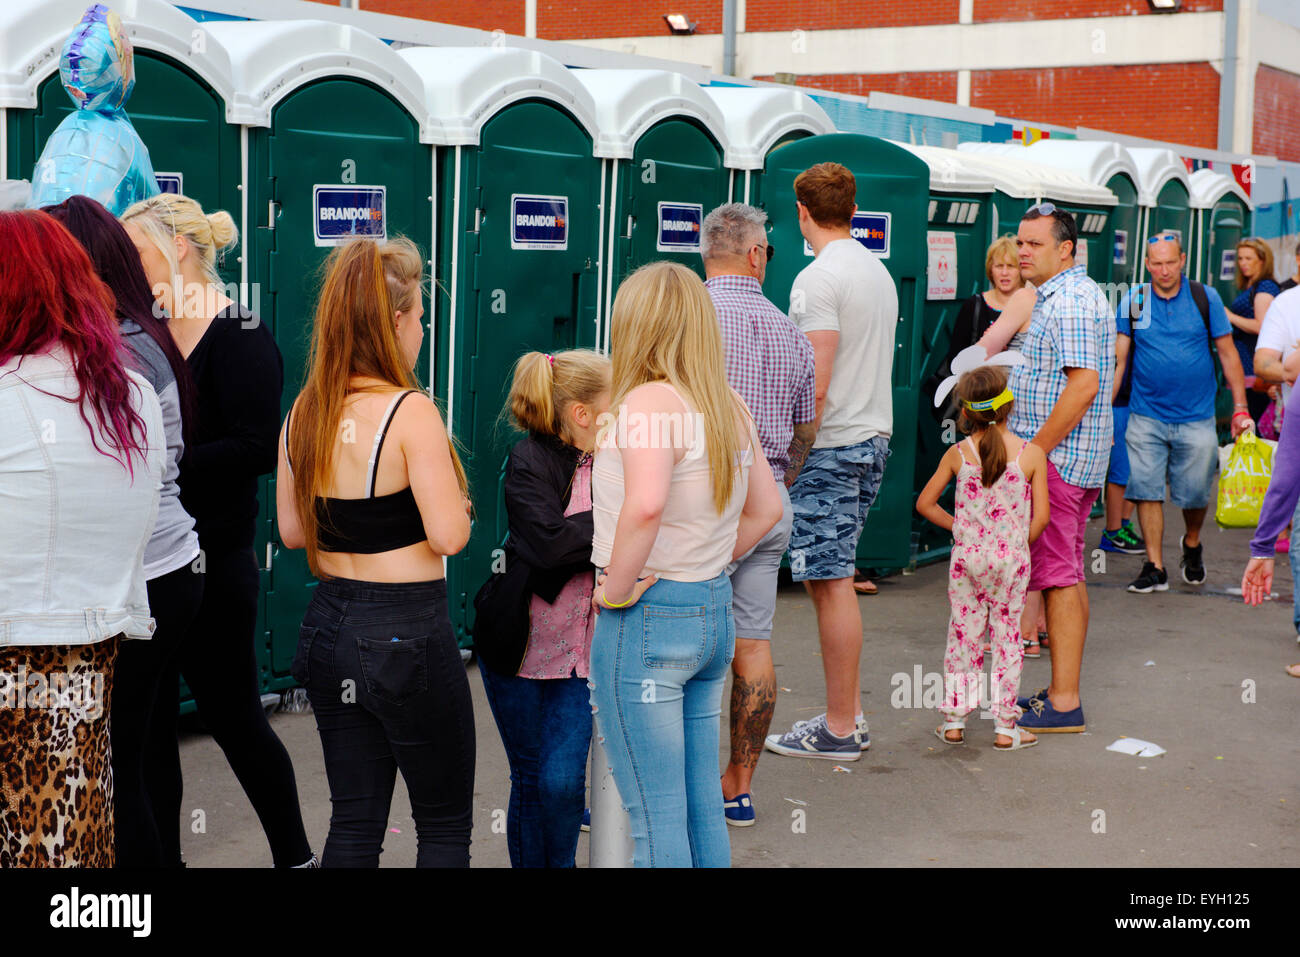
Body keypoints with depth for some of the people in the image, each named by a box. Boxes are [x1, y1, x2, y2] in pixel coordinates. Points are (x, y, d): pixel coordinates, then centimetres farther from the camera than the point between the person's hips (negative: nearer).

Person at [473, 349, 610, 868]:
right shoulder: (530, 461, -12)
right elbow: (548, 543, -28)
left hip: (586, 651, 2)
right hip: (521, 647, -2)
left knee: (562, 782, -6)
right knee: (530, 781, 9)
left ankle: (562, 861, 18)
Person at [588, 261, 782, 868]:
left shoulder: (650, 401, -16)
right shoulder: (729, 406, 8)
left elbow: (645, 505, -33)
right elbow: (766, 508, 19)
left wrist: (617, 588, -20)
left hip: (646, 618, -8)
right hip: (715, 612, 8)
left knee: (656, 817, 0)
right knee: (703, 806, 16)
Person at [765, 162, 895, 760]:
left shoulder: (818, 279, -14)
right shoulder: (879, 271, 14)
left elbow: (815, 381, -20)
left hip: (829, 444, -9)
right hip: (874, 438, 9)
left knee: (832, 583, -4)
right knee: (830, 577, 16)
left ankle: (839, 731, 2)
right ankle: (850, 714, 20)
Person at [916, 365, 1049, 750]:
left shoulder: (957, 454, -3)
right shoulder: (1031, 454, -7)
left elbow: (925, 503, 2)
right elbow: (1041, 515, -8)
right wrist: (1020, 544, 8)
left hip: (967, 556, 1)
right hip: (1011, 558, -1)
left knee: (964, 634, 11)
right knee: (1007, 636, 7)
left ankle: (954, 721, 16)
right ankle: (1005, 727, 10)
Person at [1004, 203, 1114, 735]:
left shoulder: (1067, 302, -16)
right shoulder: (1072, 295, 19)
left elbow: (1083, 384, -24)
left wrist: (1033, 451, -21)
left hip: (1057, 456, -11)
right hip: (1077, 459, 11)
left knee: (1057, 575, -8)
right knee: (1069, 575, 13)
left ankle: (1063, 704, -6)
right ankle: (1064, 688, 20)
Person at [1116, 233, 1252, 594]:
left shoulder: (1205, 298, 0)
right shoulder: (1132, 301, 2)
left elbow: (1227, 353, 4)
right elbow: (1118, 359, 5)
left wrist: (1240, 408, 0)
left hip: (1196, 418, -1)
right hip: (1146, 418, 1)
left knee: (1195, 494, 5)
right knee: (1147, 492, -4)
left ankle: (1192, 545, 34)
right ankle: (1155, 568, 5)